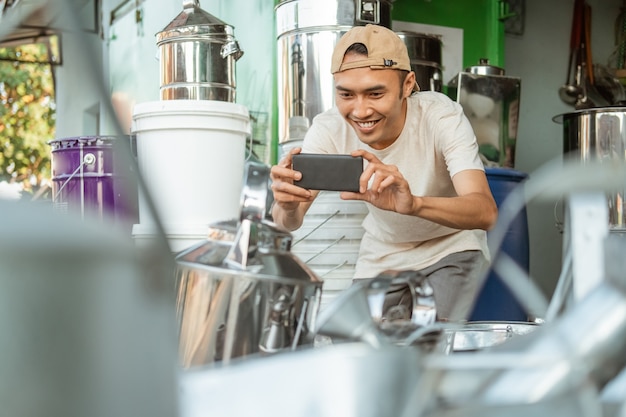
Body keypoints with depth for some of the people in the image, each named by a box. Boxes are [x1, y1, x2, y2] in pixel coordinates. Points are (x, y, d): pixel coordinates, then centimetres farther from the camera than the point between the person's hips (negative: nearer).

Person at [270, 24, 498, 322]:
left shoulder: (441, 116, -28)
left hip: (450, 249, -3)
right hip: (380, 258, 3)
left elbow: (485, 212, -41)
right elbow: (288, 224, -24)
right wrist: (287, 207, -49)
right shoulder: (328, 129, -21)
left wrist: (414, 204, -60)